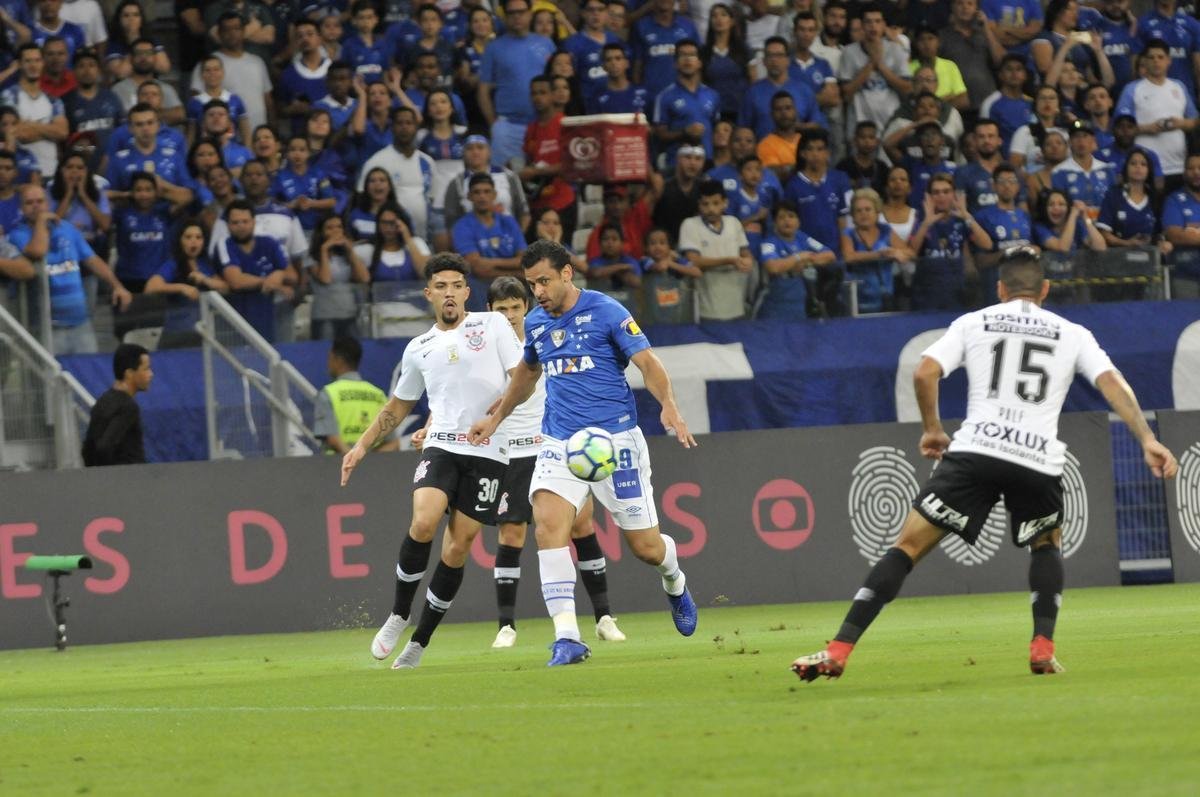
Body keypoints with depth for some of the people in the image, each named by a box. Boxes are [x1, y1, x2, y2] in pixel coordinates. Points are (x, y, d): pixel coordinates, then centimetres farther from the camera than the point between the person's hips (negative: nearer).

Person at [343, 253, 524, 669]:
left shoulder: (492, 325, 5)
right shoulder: (419, 349, 15)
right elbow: (397, 407, 26)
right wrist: (362, 445, 18)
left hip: (487, 452, -2)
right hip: (441, 446, 2)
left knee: (457, 549, -4)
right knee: (423, 523, -23)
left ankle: (420, 641, 7)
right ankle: (399, 615, -5)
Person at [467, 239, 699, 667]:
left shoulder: (605, 312, -7)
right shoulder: (535, 323, 10)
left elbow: (647, 362, -12)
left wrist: (668, 406, -28)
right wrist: (495, 418, 32)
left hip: (615, 438, -4)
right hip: (560, 442, 4)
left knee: (645, 546, 2)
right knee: (548, 522, -23)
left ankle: (675, 585, 41)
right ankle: (567, 637, -26)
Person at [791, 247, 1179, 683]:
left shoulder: (973, 323, 17)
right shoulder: (1073, 335, 19)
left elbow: (924, 373, 5)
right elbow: (1112, 384, 5)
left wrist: (932, 430, 19)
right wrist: (1148, 441, 0)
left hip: (975, 451, -1)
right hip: (1039, 462, 1)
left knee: (907, 546, 1)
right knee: (1048, 543, 31)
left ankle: (838, 650, -9)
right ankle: (1043, 650, 15)